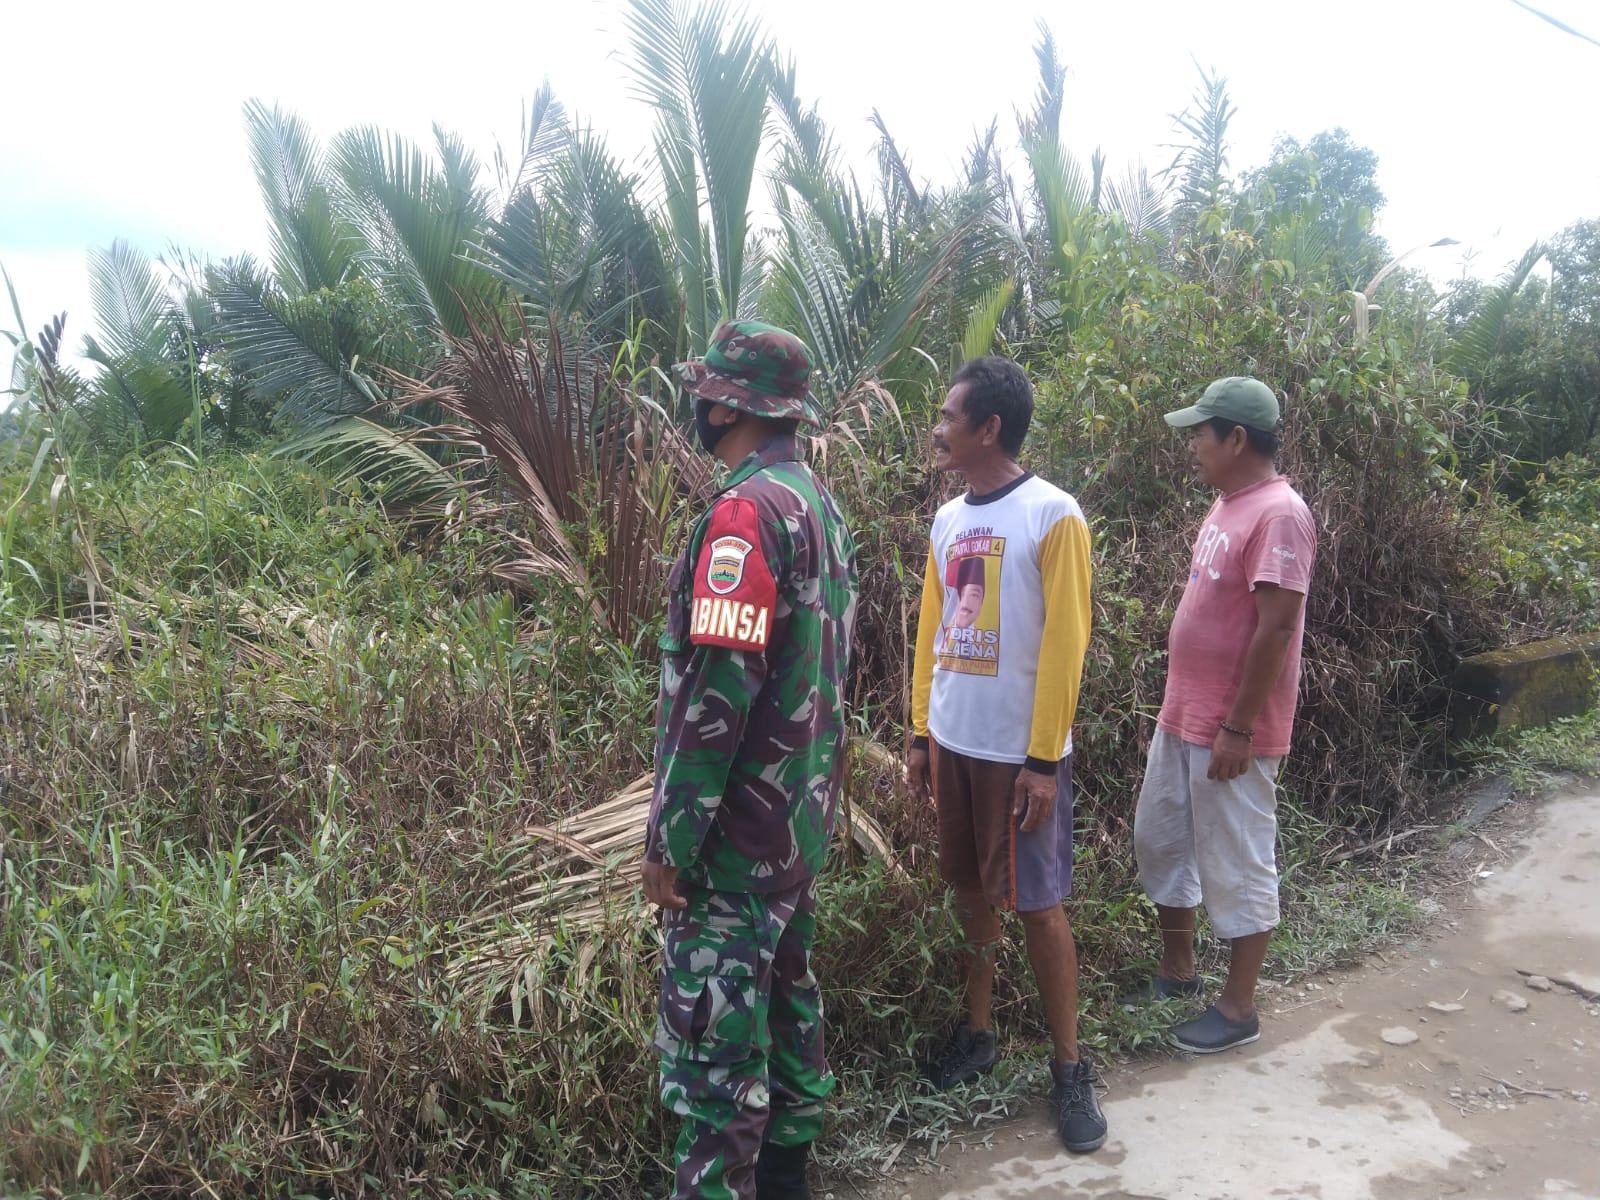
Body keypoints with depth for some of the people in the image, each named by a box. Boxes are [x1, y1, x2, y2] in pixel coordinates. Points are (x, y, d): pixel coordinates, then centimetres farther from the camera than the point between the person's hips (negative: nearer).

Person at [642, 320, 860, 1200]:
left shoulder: (747, 511, -20)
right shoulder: (817, 503, 10)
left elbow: (717, 690, -25)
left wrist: (670, 839, -19)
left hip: (739, 826, -10)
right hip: (803, 812, 10)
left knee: (713, 1026, 0)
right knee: (784, 982, 21)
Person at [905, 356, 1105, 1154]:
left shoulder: (1052, 515, -12)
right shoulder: (947, 521, 8)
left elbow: (1063, 644, -14)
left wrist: (1043, 760, -15)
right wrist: (921, 732, 11)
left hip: (1018, 751, -6)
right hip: (953, 743, 6)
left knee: (1037, 904, 2)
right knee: (971, 890, 15)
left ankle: (1070, 1068, 17)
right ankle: (977, 1032, 31)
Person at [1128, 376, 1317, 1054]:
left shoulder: (1278, 515, -19)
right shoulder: (1226, 506, 11)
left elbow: (1276, 627, -22)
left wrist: (1237, 729, -21)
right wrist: (1179, 707, 18)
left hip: (1231, 730, -10)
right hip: (1182, 717, 10)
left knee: (1237, 866, 4)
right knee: (1157, 839, 19)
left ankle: (1238, 1009, 20)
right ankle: (1177, 970, 36)